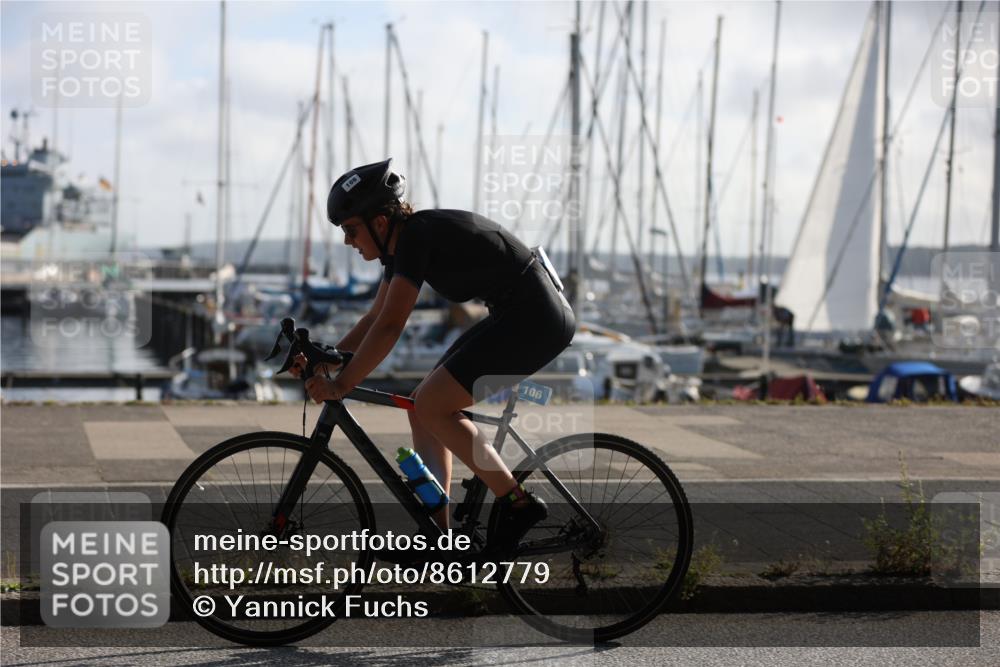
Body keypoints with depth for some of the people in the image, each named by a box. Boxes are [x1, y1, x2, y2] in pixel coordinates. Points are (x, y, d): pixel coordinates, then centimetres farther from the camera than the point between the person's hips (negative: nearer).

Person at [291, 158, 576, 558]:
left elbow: (390, 327, -27)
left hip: (534, 317, -10)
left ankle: (518, 504, -7)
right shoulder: (402, 241, 10)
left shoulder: (415, 236, -19)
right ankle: (437, 535, 9)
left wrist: (341, 385, -25)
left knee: (431, 405, -13)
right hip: (520, 316, 10)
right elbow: (375, 318, 17)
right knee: (424, 406, 7)